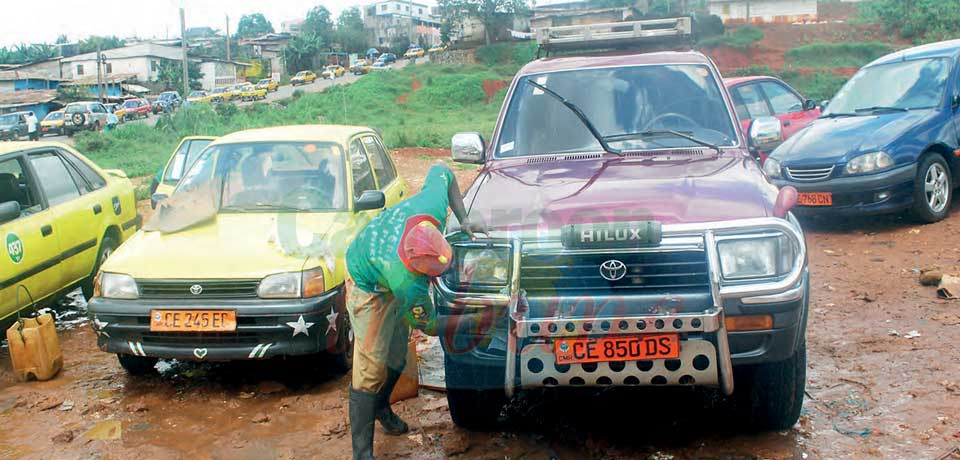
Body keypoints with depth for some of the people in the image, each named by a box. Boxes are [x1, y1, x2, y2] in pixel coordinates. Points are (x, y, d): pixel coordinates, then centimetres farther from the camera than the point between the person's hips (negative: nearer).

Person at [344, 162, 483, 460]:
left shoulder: (433, 204, -35)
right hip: (369, 287, -7)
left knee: (396, 355, 18)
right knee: (370, 369, -9)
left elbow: (441, 171, -12)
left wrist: (463, 220, -16)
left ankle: (381, 407, 45)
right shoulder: (408, 284, -44)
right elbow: (424, 323, -24)